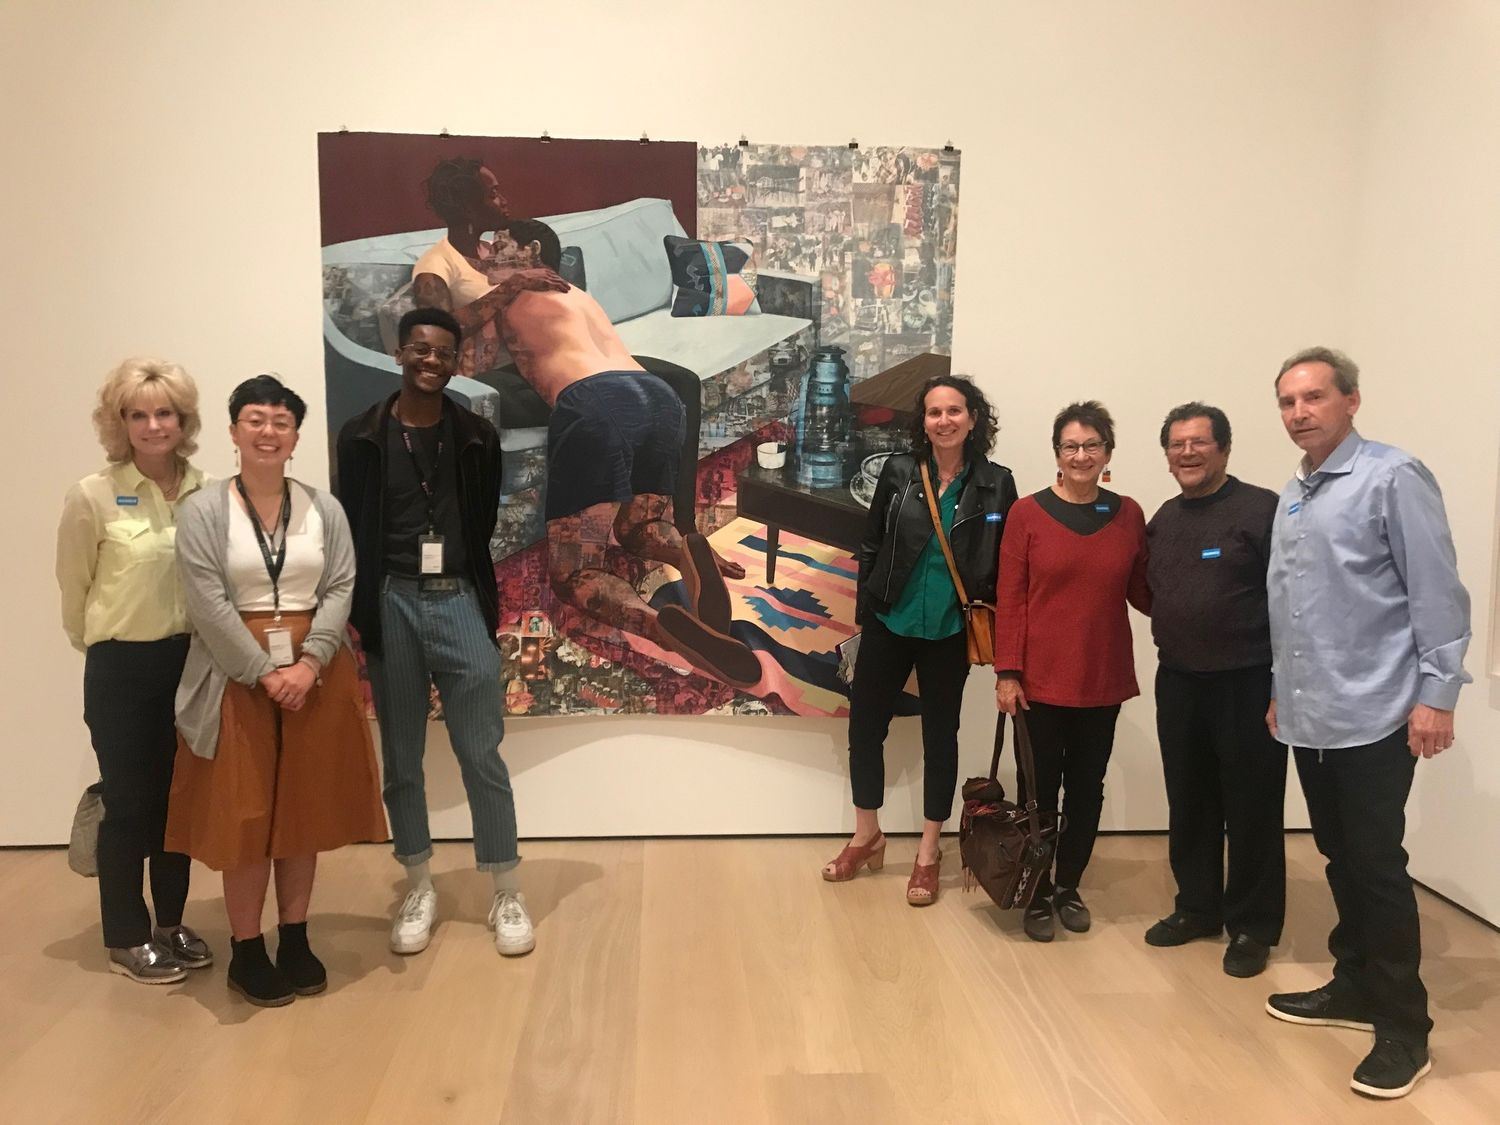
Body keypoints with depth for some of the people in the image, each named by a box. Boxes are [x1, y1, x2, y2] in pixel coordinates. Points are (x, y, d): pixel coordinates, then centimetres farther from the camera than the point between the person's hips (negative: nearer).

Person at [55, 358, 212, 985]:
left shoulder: (207, 492, -2)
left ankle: (170, 924, 31)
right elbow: (73, 588, 0)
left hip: (192, 662, 4)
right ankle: (126, 939, 24)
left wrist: (197, 639, 9)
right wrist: (103, 645, 11)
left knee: (179, 798, 14)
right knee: (129, 803, 7)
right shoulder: (92, 496, -12)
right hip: (122, 669, -4)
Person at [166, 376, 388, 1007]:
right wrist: (266, 673, -16)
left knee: (307, 810, 9)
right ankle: (246, 951, 17)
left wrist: (310, 663, -15)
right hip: (237, 677, -2)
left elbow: (340, 590, -1)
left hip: (316, 675, 3)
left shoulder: (322, 507, 5)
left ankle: (295, 940, 23)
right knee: (243, 813, 3)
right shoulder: (203, 511, -3)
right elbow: (208, 605, -10)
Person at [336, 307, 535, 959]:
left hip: (458, 601, 0)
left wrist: (487, 602, 4)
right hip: (392, 605, 1)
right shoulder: (362, 437, 2)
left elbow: (486, 526, 9)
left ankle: (507, 895, 14)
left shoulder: (476, 438, 4)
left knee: (482, 753, 2)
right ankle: (419, 889, 26)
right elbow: (350, 533, 2)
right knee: (401, 757, 11)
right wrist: (357, 616, -3)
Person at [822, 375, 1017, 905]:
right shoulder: (898, 471, -3)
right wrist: (864, 612, 2)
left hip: (950, 633, -1)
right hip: (889, 624, 2)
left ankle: (928, 853, 26)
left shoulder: (995, 484, -5)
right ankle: (867, 837, 30)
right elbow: (871, 547, 3)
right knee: (865, 726, 9)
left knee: (940, 736, 10)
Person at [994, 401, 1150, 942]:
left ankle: (1069, 886, 30)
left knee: (1087, 788, 13)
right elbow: (1009, 599, -6)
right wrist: (1007, 672, -10)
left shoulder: (1128, 515, 4)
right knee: (1040, 788, 5)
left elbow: (1141, 593, 8)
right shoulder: (1027, 512, -4)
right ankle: (1038, 893, 22)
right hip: (1040, 678, -3)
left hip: (1103, 678, 3)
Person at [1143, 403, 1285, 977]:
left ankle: (1253, 927, 19)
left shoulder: (1262, 509, -10)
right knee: (1189, 804, 15)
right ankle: (1197, 907, 31)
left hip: (1248, 686, -6)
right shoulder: (1162, 519, 11)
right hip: (1178, 682, 6)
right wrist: (1174, 640, 7)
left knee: (1250, 810, 4)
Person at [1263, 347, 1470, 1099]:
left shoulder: (1392, 478, -9)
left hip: (1374, 715, -7)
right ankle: (1355, 987, 30)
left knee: (1377, 867, -2)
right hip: (1309, 716, 7)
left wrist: (1437, 694, -16)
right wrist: (1281, 690, 19)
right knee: (1339, 859, 16)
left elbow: (1437, 592, -12)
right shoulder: (1292, 495, 13)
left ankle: (1404, 1027, 11)